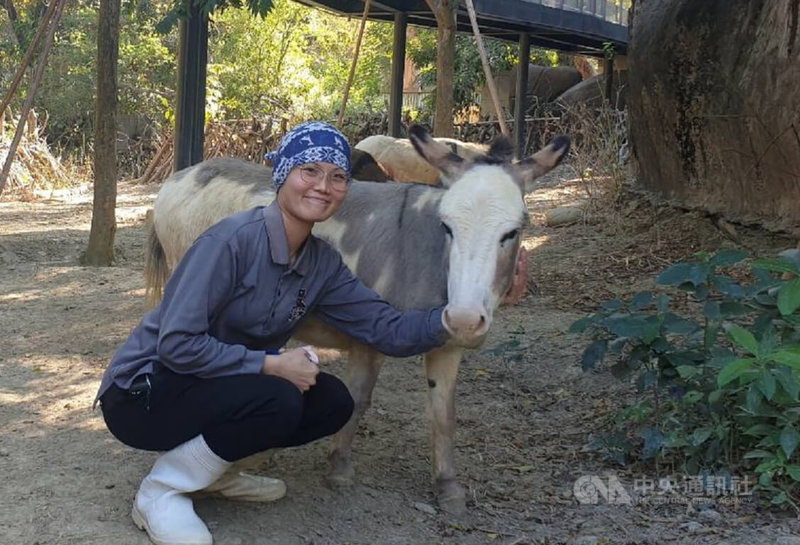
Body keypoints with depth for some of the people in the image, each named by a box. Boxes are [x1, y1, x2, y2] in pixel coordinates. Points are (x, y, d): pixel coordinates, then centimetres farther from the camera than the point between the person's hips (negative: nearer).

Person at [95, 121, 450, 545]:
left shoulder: (322, 264, -1)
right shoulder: (234, 239, -23)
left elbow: (387, 328, -6)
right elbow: (177, 343, -26)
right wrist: (272, 364, -25)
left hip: (205, 391, 7)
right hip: (141, 394, -7)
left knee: (333, 402, -5)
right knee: (277, 400, -29)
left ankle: (215, 470, 11)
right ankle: (161, 490, -9)